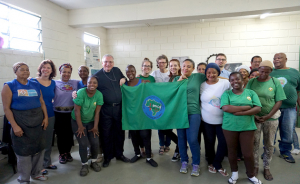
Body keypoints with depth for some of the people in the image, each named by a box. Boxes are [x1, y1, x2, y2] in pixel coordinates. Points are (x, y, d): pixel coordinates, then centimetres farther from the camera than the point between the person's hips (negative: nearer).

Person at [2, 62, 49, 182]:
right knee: (24, 151, 6)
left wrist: (46, 117, 0)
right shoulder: (9, 86, -3)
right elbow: (6, 108, -9)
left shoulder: (35, 85, 9)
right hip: (21, 123, -4)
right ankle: (24, 179, 25)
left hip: (38, 121, 4)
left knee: (39, 148, 12)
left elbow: (42, 102, 10)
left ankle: (36, 173, 33)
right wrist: (14, 126, -15)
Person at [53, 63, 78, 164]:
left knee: (70, 134, 11)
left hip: (71, 113, 2)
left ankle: (68, 152, 31)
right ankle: (62, 154, 26)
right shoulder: (55, 83, -1)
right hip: (59, 114, -2)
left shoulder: (75, 83, 4)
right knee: (60, 134, 8)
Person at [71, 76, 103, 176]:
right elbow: (77, 110, -17)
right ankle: (84, 164, 12)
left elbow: (97, 112, -8)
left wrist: (95, 127, -9)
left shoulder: (99, 95, -11)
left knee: (95, 142, -8)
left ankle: (94, 161, 19)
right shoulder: (80, 93, -19)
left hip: (91, 121, 2)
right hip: (78, 121, -2)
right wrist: (80, 126, -15)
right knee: (83, 143, -11)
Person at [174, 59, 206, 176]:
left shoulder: (198, 77, 6)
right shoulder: (177, 78, 12)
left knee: (192, 139, -8)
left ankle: (196, 164, 13)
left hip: (193, 112, -2)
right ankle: (184, 162, 27)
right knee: (181, 138, 9)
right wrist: (180, 79, -5)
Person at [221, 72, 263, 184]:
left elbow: (258, 108, -7)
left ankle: (251, 175, 30)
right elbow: (226, 108, -18)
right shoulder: (226, 94, -1)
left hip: (247, 128, 0)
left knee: (248, 153, 5)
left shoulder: (251, 93, 3)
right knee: (232, 151, 13)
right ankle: (234, 172, 34)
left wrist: (240, 113, -19)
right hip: (229, 127, 0)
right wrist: (246, 107, -15)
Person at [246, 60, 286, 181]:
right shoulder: (252, 82, -2)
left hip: (271, 118, 1)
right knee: (254, 143, 7)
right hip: (254, 117, 0)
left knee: (269, 144, 11)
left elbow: (279, 101, -3)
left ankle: (266, 167, 29)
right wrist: (254, 115, -10)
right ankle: (255, 166, 25)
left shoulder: (275, 82, -2)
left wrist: (268, 116, -13)